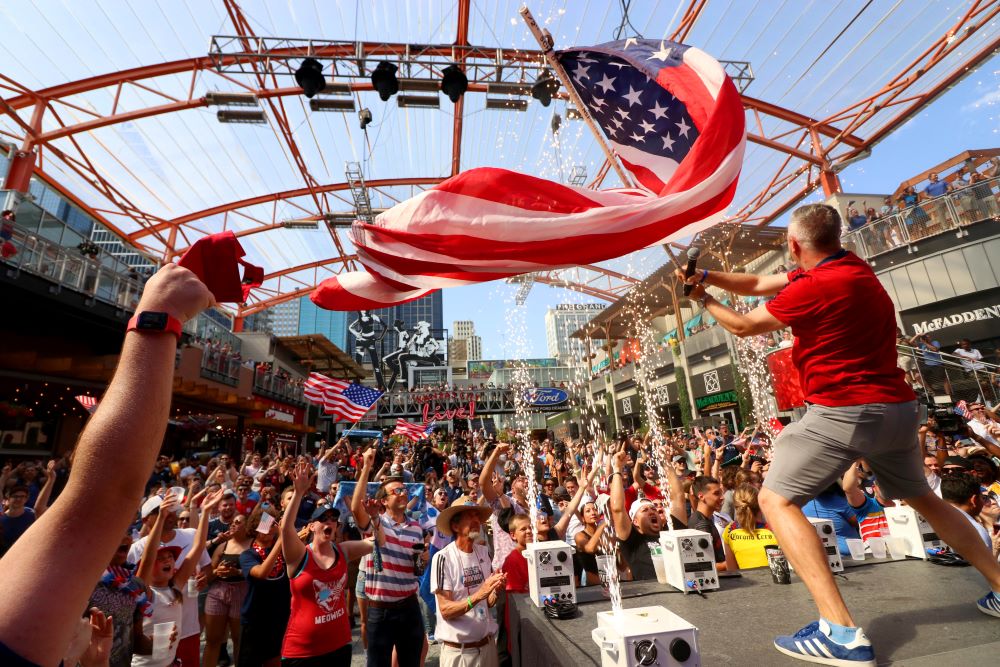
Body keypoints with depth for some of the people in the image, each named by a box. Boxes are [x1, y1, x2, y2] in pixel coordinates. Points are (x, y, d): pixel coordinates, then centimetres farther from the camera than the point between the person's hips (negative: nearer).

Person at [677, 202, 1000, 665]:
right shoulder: (853, 267, 9)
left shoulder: (813, 287, -19)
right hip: (897, 406, 10)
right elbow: (757, 284, 9)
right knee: (922, 498, 31)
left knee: (776, 500, -8)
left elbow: (744, 326, -5)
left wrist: (703, 300, 10)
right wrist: (706, 275, 0)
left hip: (843, 411, -9)